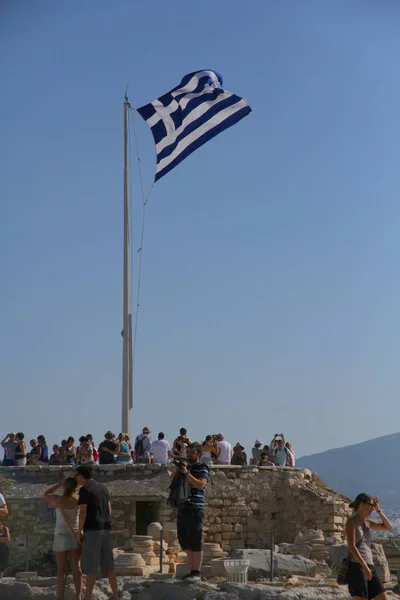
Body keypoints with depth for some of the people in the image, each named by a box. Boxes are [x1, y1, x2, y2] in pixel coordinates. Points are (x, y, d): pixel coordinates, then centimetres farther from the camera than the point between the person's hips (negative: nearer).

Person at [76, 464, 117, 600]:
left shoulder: (85, 489, -8)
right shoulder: (102, 487, 15)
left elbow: (83, 512, -14)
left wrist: (79, 530, -7)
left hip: (92, 529, -7)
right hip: (106, 528, 7)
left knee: (90, 564, -3)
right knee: (108, 563, 10)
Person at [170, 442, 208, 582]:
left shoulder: (202, 468, -2)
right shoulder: (184, 467, 18)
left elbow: (200, 484, -18)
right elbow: (171, 483, 15)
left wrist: (187, 473, -20)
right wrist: (176, 469, 1)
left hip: (195, 509, -7)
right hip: (182, 509, 7)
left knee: (196, 543, -5)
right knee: (185, 542, 11)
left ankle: (197, 572, -2)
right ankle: (192, 570, 19)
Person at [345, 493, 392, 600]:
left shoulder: (367, 522, 21)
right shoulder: (351, 522, -4)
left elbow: (388, 527, 20)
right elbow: (352, 547, -16)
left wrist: (378, 509, 13)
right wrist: (365, 567, -24)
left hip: (369, 568, 8)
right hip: (356, 567, -8)